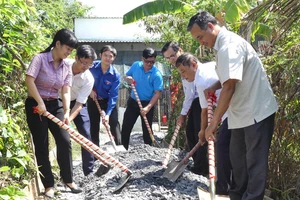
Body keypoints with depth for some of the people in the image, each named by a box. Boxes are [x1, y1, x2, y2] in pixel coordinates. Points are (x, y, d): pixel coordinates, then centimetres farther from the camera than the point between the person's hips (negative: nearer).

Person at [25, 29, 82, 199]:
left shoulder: (67, 66, 3)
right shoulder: (40, 58, -12)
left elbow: (66, 91, -3)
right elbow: (29, 80, -22)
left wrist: (66, 112, -16)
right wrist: (40, 103, -25)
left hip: (55, 105, 5)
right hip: (36, 105, -5)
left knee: (65, 141, 0)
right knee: (42, 146, 0)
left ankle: (68, 179, 16)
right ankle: (49, 185, 11)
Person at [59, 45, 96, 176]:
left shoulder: (88, 79, -25)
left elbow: (79, 104, -24)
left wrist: (68, 120, -36)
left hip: (77, 104, 0)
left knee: (86, 136, -7)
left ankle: (89, 170, 5)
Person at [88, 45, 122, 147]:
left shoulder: (115, 74, -22)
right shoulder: (92, 66, -18)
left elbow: (113, 95, -23)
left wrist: (108, 114, -30)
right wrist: (90, 90, -13)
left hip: (108, 100, -1)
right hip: (93, 100, 1)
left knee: (114, 123, -10)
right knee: (94, 126, 5)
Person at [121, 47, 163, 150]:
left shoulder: (157, 74, -17)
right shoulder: (135, 65, -4)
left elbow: (157, 93, -19)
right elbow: (126, 76, 13)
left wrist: (148, 107, -28)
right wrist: (128, 79, -13)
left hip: (147, 103, -4)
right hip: (133, 101, 4)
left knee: (147, 130, 7)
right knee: (126, 127, 7)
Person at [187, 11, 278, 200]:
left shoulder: (229, 45, -22)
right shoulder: (224, 43, 11)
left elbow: (229, 87, -28)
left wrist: (214, 123, -26)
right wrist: (214, 87, 5)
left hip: (256, 111, -10)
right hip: (242, 112, 10)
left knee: (255, 161, -3)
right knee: (237, 156, 17)